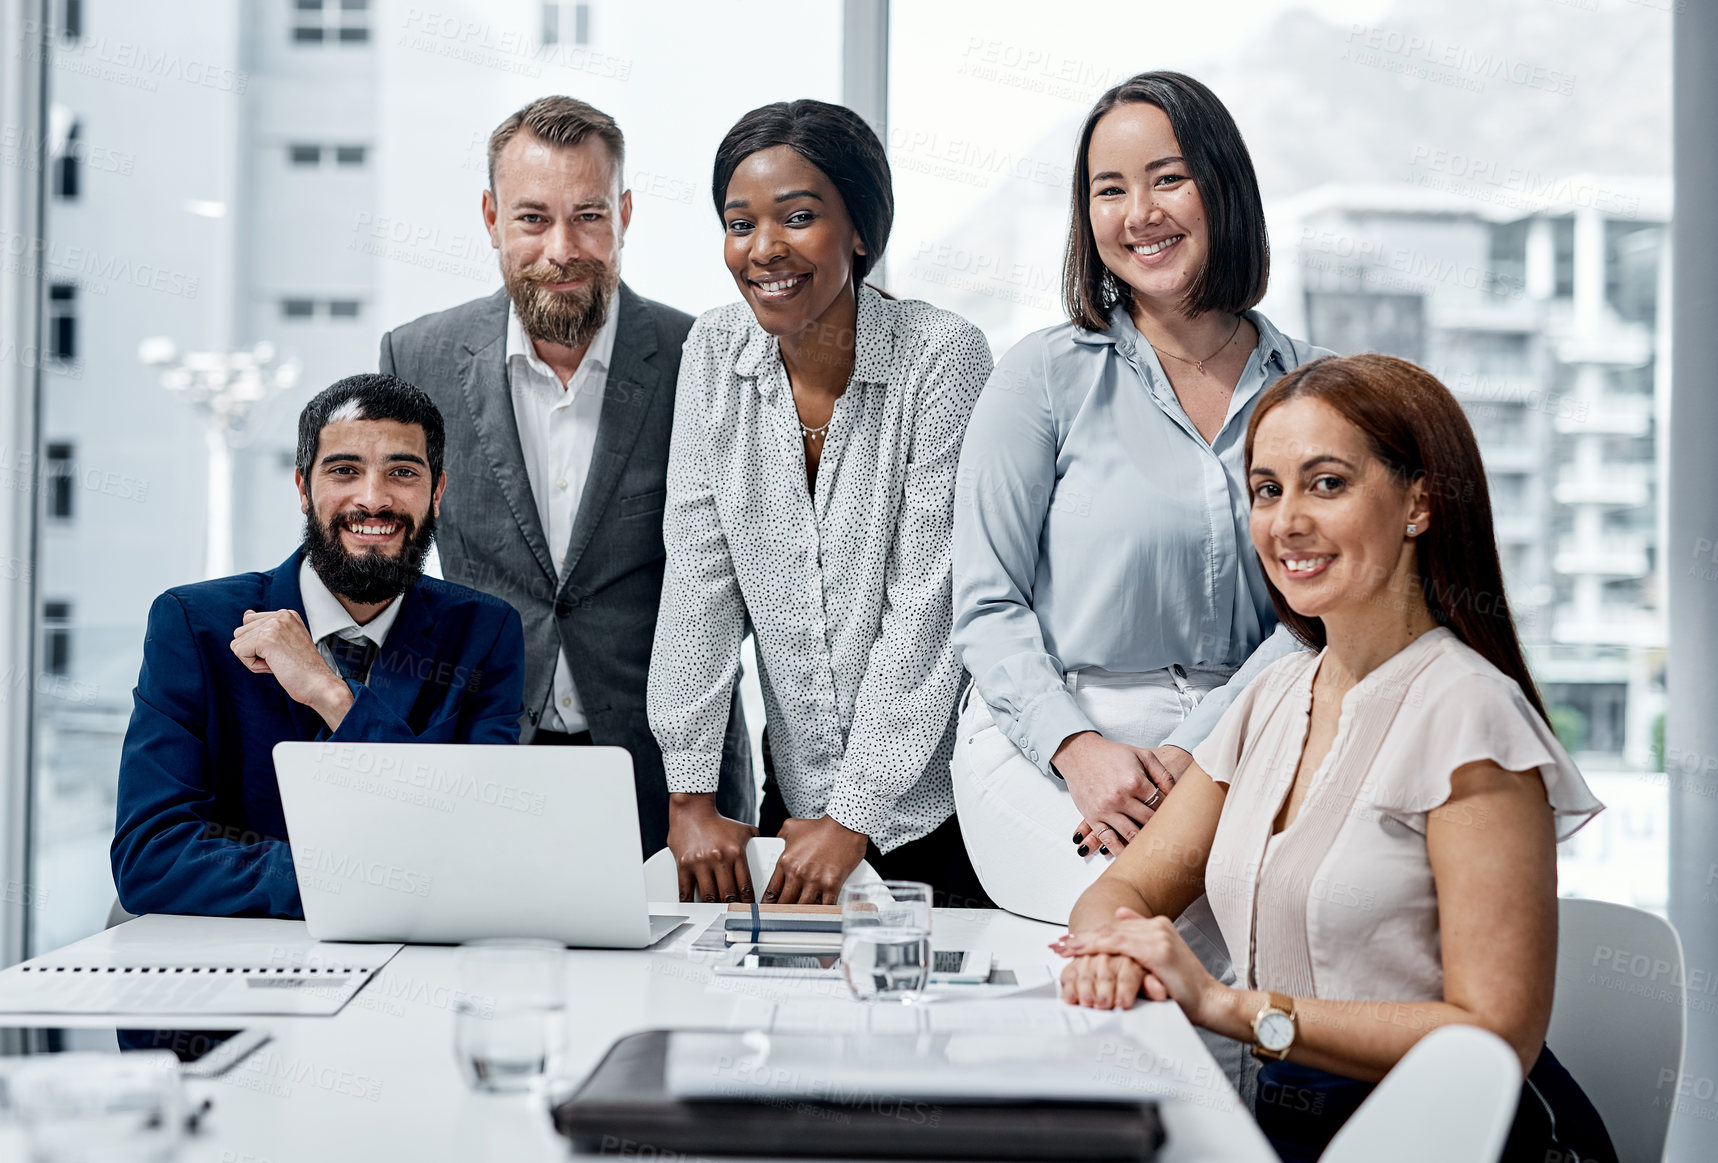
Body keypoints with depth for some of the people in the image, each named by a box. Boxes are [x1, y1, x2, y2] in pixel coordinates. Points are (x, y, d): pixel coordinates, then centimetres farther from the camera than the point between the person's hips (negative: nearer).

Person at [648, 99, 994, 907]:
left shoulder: (943, 354, -14)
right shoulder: (715, 353, -2)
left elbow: (925, 603, -17)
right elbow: (696, 577, -3)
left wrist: (854, 816, -20)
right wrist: (691, 795, -9)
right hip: (794, 794, 4)